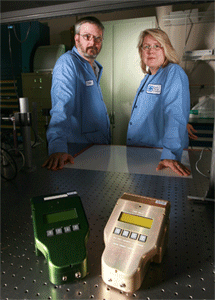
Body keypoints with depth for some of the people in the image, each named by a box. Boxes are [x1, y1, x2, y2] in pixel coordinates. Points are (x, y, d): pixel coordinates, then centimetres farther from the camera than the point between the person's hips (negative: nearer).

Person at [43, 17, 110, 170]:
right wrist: (58, 147, -41)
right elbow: (61, 107, -30)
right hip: (79, 151, -8)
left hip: (100, 146, 9)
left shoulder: (94, 67, 14)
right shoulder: (67, 63, -16)